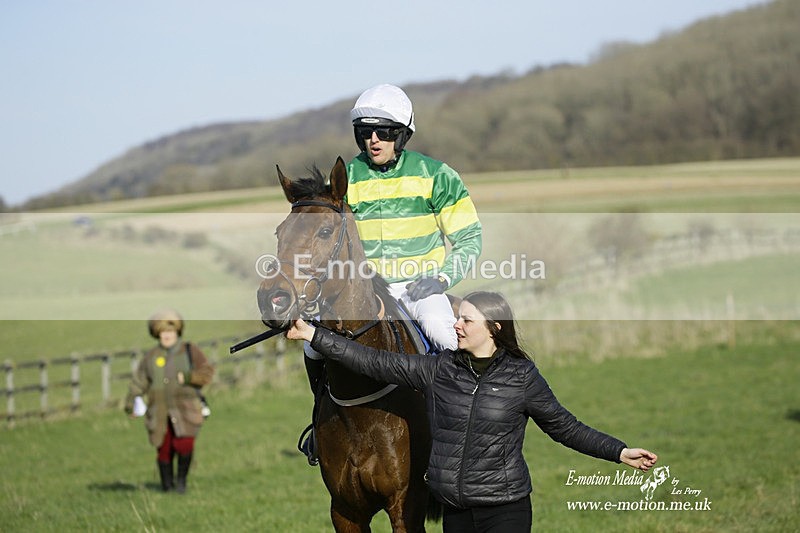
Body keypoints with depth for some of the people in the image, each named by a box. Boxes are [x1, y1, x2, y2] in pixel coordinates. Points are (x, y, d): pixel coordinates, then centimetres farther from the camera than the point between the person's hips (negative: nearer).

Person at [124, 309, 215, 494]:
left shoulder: (190, 351, 3)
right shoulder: (151, 357, 8)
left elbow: (207, 373, -1)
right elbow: (139, 380, 7)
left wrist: (188, 377, -17)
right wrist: (130, 402, -3)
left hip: (185, 411, -2)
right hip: (160, 413, 2)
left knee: (184, 445, -19)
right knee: (164, 450, 0)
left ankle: (181, 478, 4)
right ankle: (167, 485, 16)